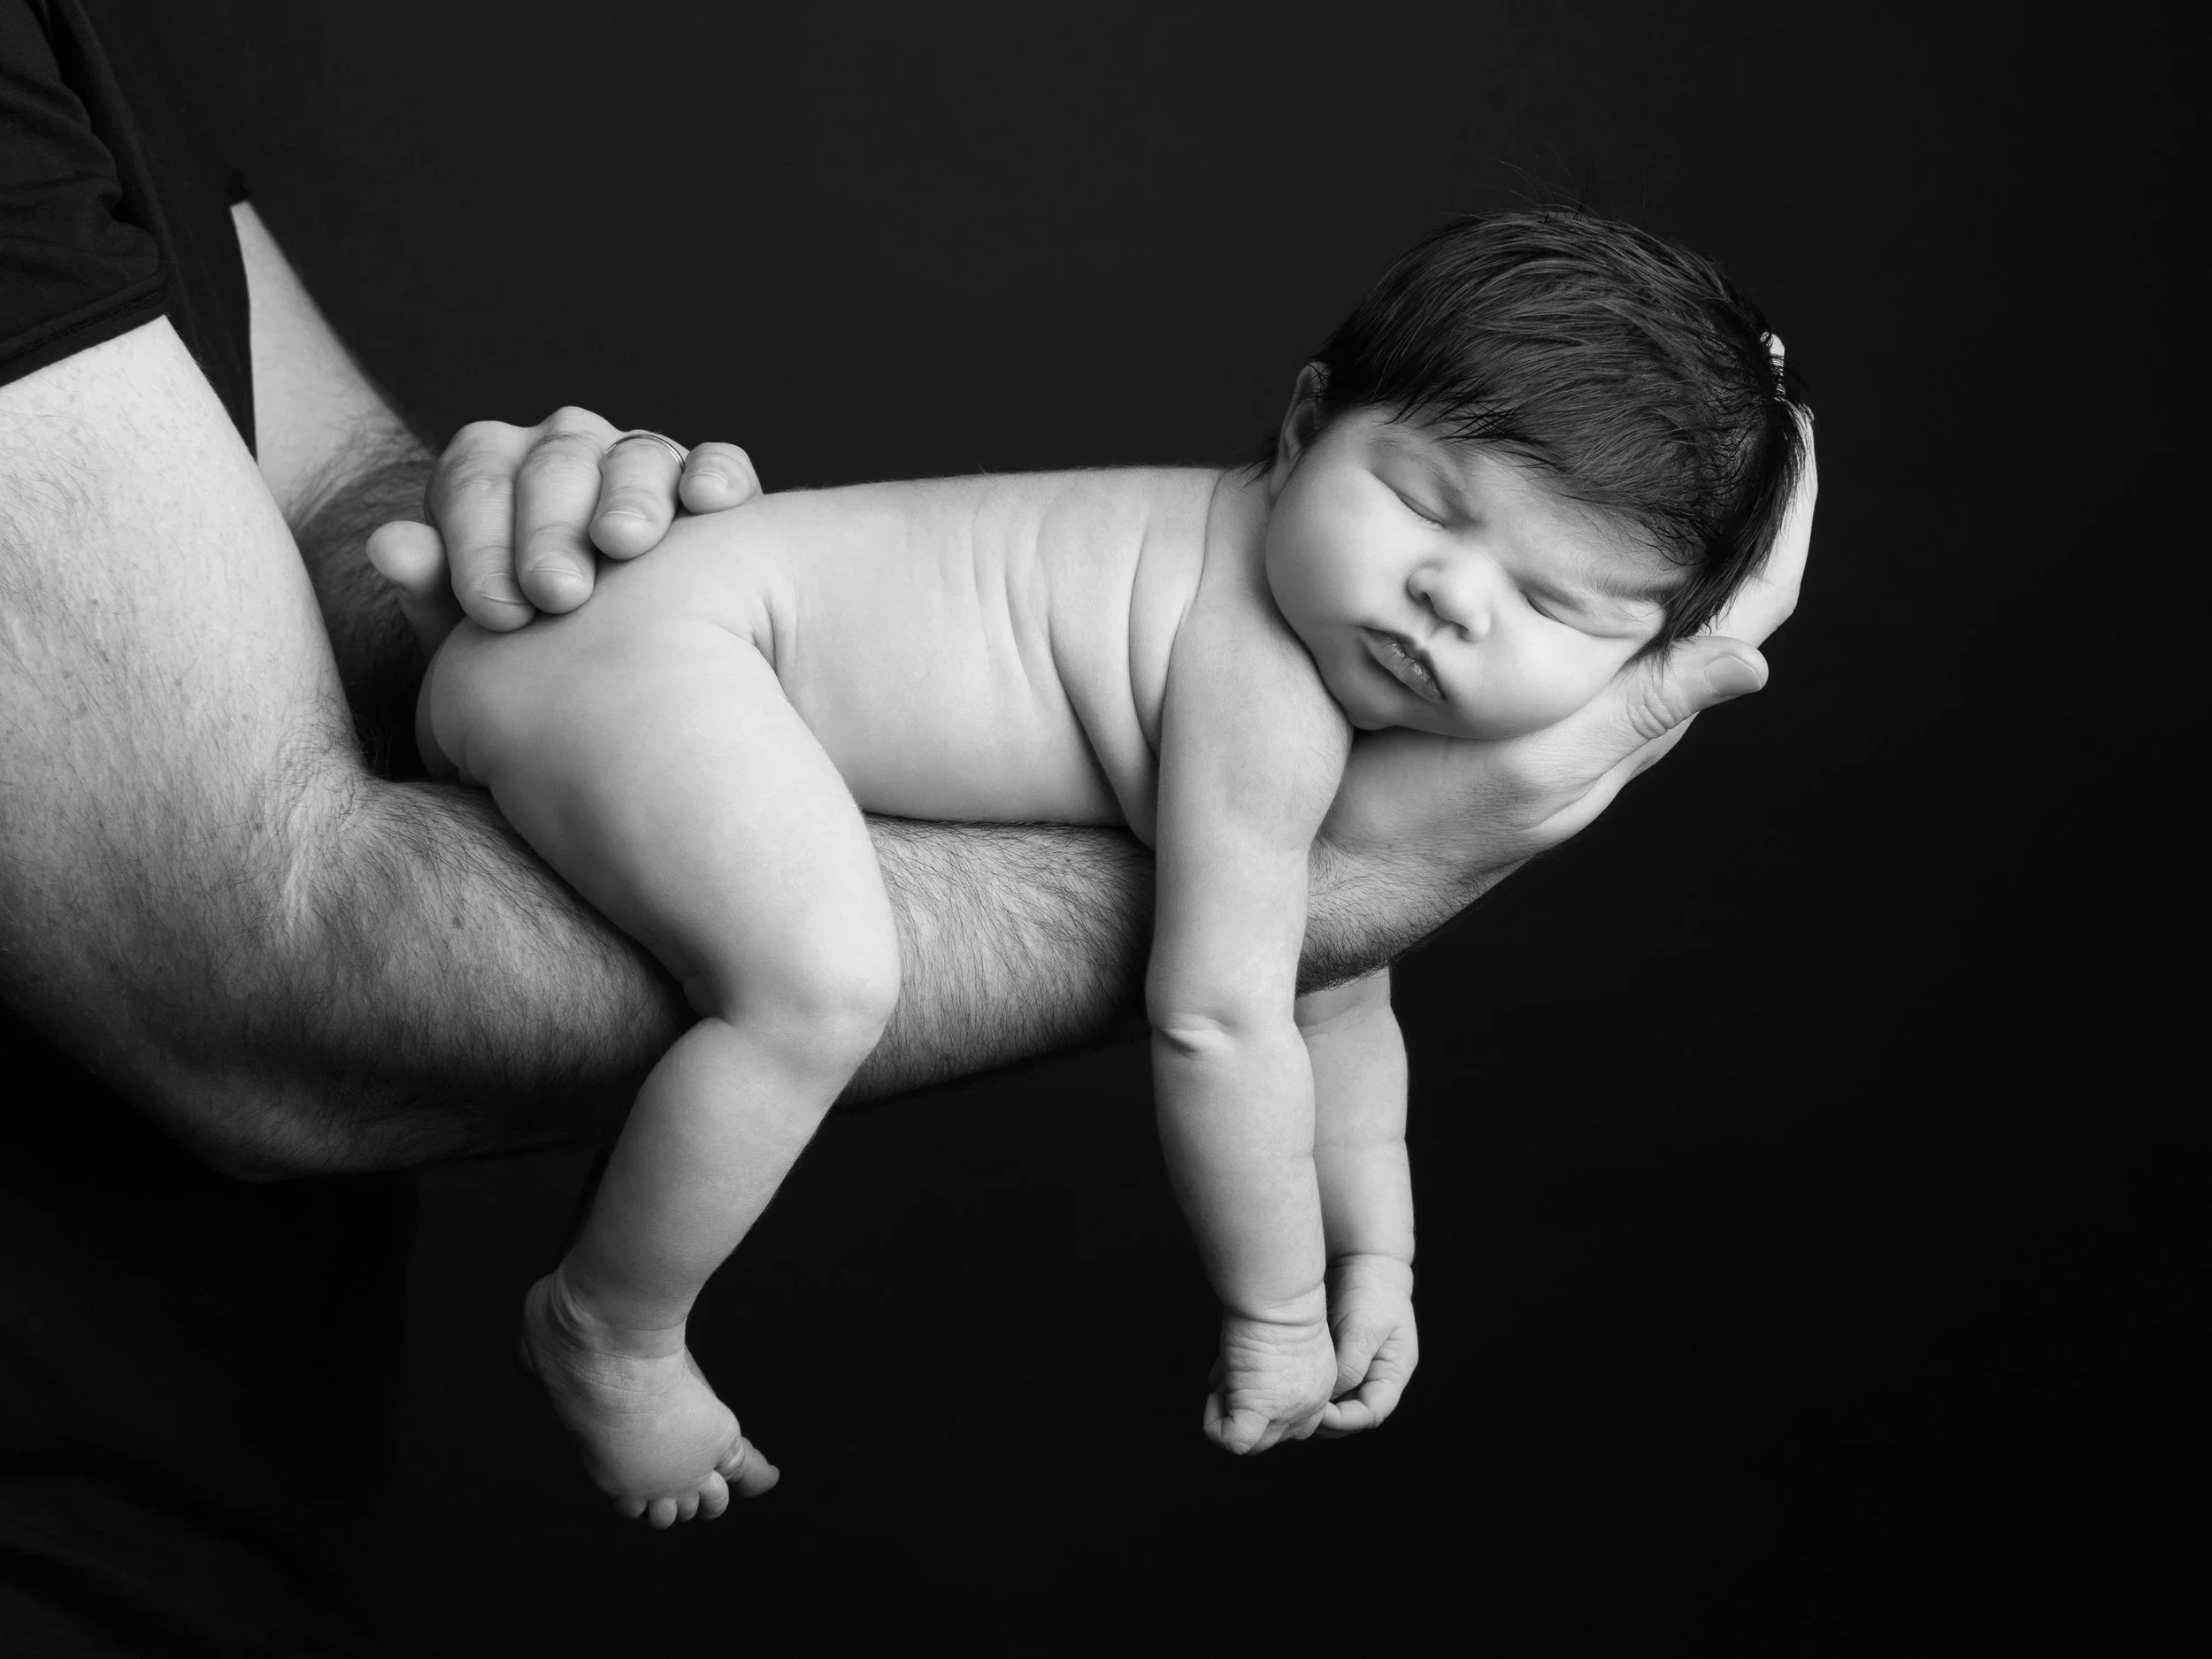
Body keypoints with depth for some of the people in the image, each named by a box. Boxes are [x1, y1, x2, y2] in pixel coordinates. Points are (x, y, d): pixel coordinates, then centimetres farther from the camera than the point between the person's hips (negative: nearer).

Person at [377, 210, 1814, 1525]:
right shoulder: (1263, 702, -25)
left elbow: (1331, 989, 18)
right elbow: (1218, 1022, -23)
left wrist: (1377, 1249, 14)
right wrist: (1276, 1317, -9)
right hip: (634, 655, -10)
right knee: (825, 980, -33)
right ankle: (609, 1332, -11)